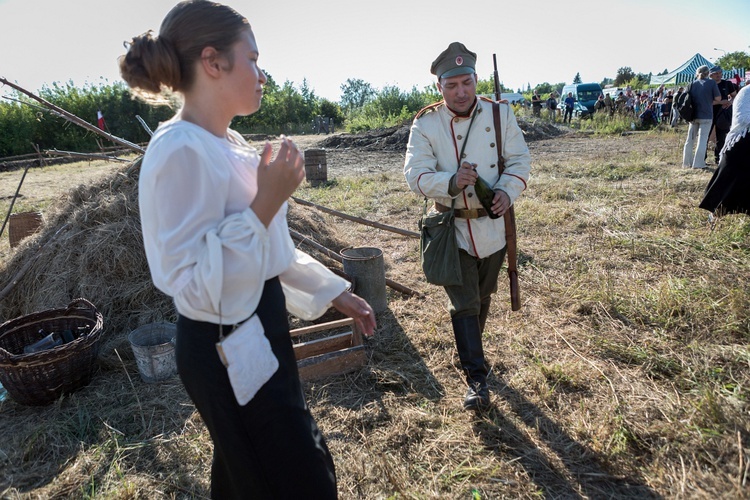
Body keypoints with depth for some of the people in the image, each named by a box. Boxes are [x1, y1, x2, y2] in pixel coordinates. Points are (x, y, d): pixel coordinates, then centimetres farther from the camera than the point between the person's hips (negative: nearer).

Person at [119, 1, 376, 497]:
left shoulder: (230, 144, 6)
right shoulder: (182, 151, -23)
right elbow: (192, 282, -25)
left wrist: (336, 293, 13)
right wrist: (268, 202, -27)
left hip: (258, 335, 9)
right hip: (228, 351, -8)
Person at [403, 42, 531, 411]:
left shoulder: (500, 113, -2)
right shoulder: (425, 124, -8)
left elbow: (520, 159, 1)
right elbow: (415, 174, -14)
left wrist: (507, 191, -19)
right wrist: (452, 182, -32)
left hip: (494, 225, 3)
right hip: (453, 230, -3)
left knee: (482, 297, 20)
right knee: (464, 304, -2)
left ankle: (469, 350, 46)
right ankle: (477, 380, 10)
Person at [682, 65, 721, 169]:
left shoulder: (692, 84, 5)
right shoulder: (711, 83, -5)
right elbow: (718, 99, -4)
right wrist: (708, 102, 12)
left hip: (693, 115, 4)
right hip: (706, 116, -3)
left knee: (690, 139, 11)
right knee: (702, 140, -1)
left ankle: (687, 162, 15)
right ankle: (698, 164, -3)